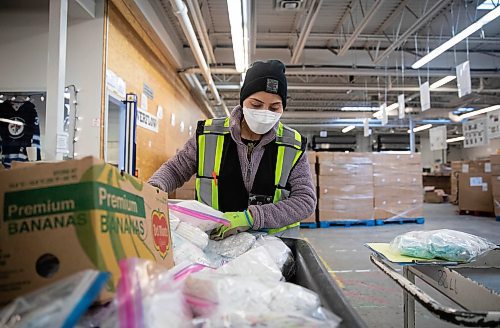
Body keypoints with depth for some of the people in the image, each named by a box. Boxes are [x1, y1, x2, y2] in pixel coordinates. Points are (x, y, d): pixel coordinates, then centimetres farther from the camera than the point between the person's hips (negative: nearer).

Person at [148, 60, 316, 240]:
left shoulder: (293, 146, -2)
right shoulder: (208, 135, -1)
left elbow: (306, 199, -6)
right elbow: (175, 169, 13)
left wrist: (251, 218, -18)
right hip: (212, 239, -2)